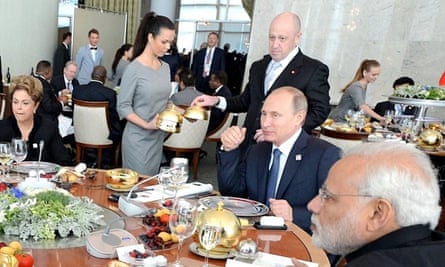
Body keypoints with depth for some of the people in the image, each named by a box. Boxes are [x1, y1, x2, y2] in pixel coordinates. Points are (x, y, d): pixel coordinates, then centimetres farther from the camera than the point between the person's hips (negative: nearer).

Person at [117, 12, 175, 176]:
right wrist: (146, 125, -22)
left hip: (158, 137, 6)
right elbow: (123, 107, -13)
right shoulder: (134, 69, -14)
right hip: (138, 138, -6)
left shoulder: (165, 67, 7)